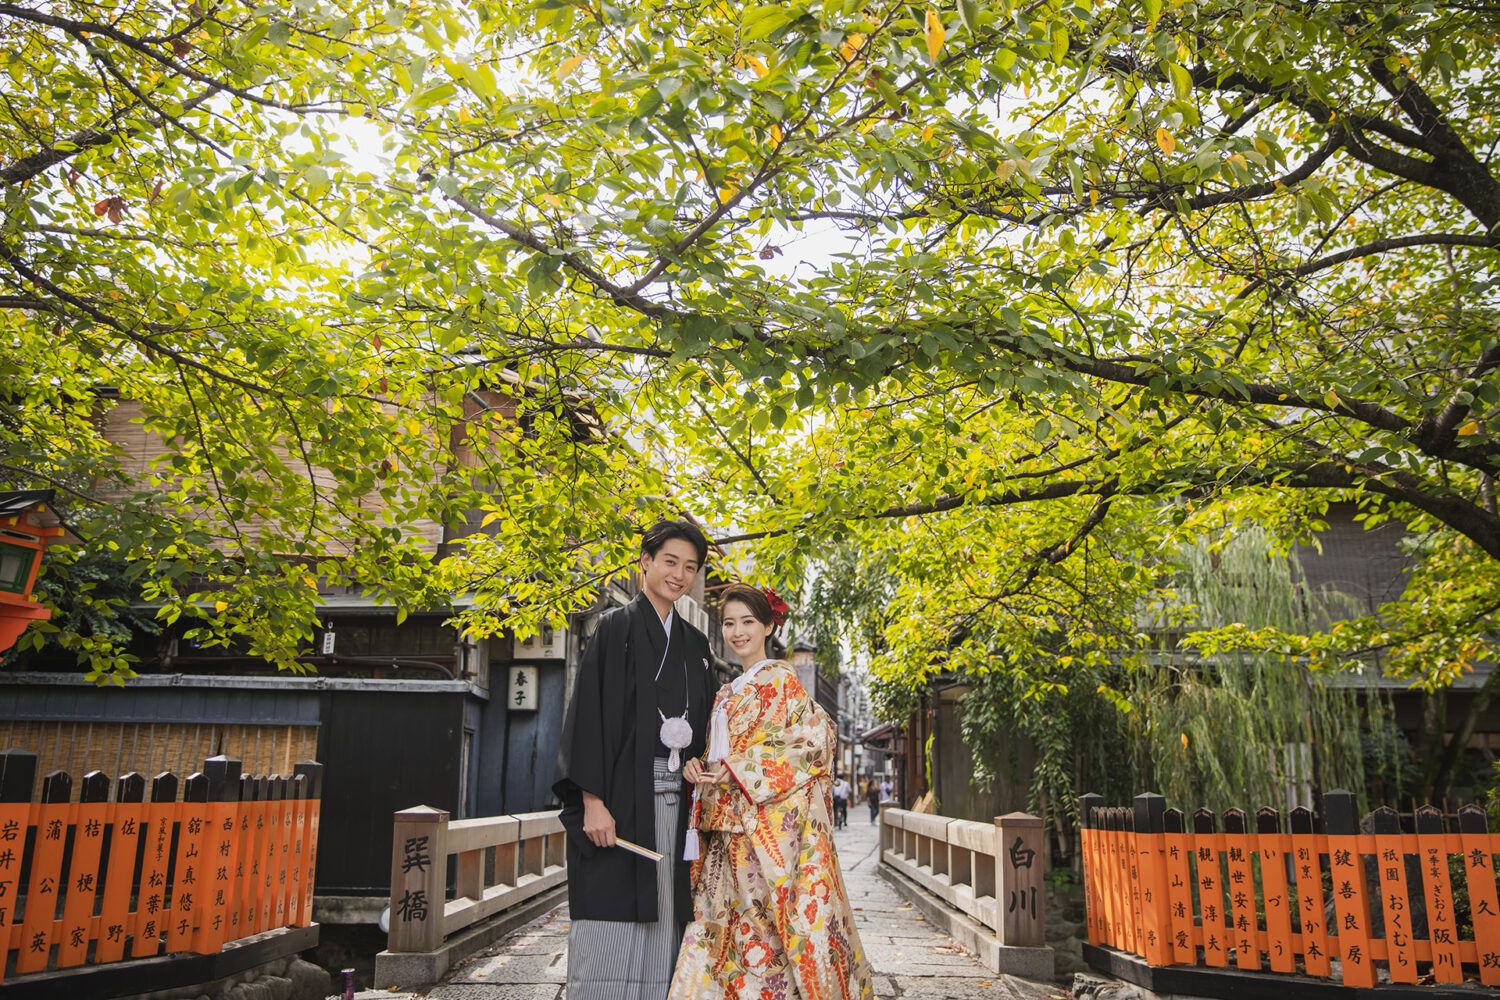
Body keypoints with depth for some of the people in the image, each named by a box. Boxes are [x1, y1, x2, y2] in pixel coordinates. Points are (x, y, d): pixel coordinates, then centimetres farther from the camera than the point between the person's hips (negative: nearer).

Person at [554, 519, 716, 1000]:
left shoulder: (696, 643, 15)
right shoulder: (615, 627, -1)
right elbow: (589, 713, -9)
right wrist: (592, 800, -16)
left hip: (674, 798, 5)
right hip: (620, 794, -5)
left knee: (661, 925, 6)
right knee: (613, 925, -5)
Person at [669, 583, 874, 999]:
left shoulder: (781, 679, -3)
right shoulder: (728, 692, 19)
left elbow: (815, 740, -12)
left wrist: (739, 770, -16)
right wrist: (698, 767, 0)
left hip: (767, 826, -7)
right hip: (727, 830, 7)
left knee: (763, 927, -6)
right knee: (722, 925, 3)